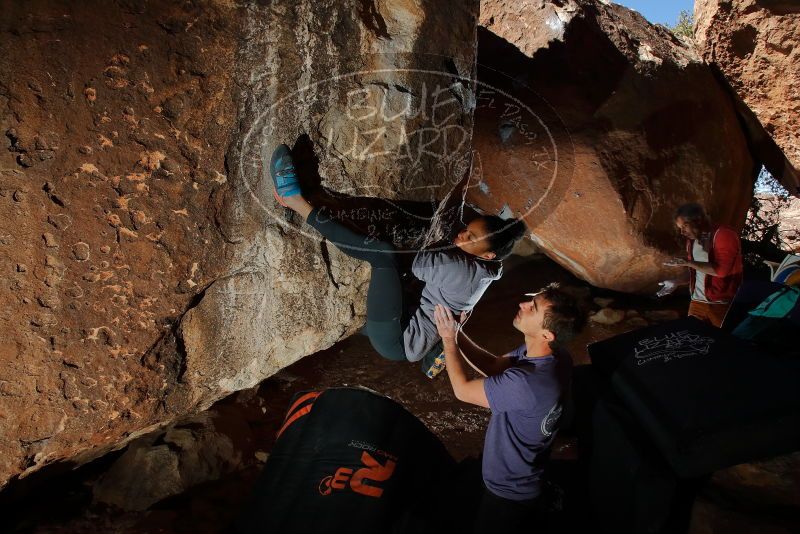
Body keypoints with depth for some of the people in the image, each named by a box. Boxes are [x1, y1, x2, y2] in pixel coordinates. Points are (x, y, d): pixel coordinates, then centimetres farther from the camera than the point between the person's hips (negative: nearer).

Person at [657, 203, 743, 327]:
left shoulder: (725, 235, -11)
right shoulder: (692, 240, 11)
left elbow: (721, 270, -22)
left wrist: (688, 263, -20)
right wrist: (676, 282, 7)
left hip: (721, 304, -6)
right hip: (697, 301, 6)